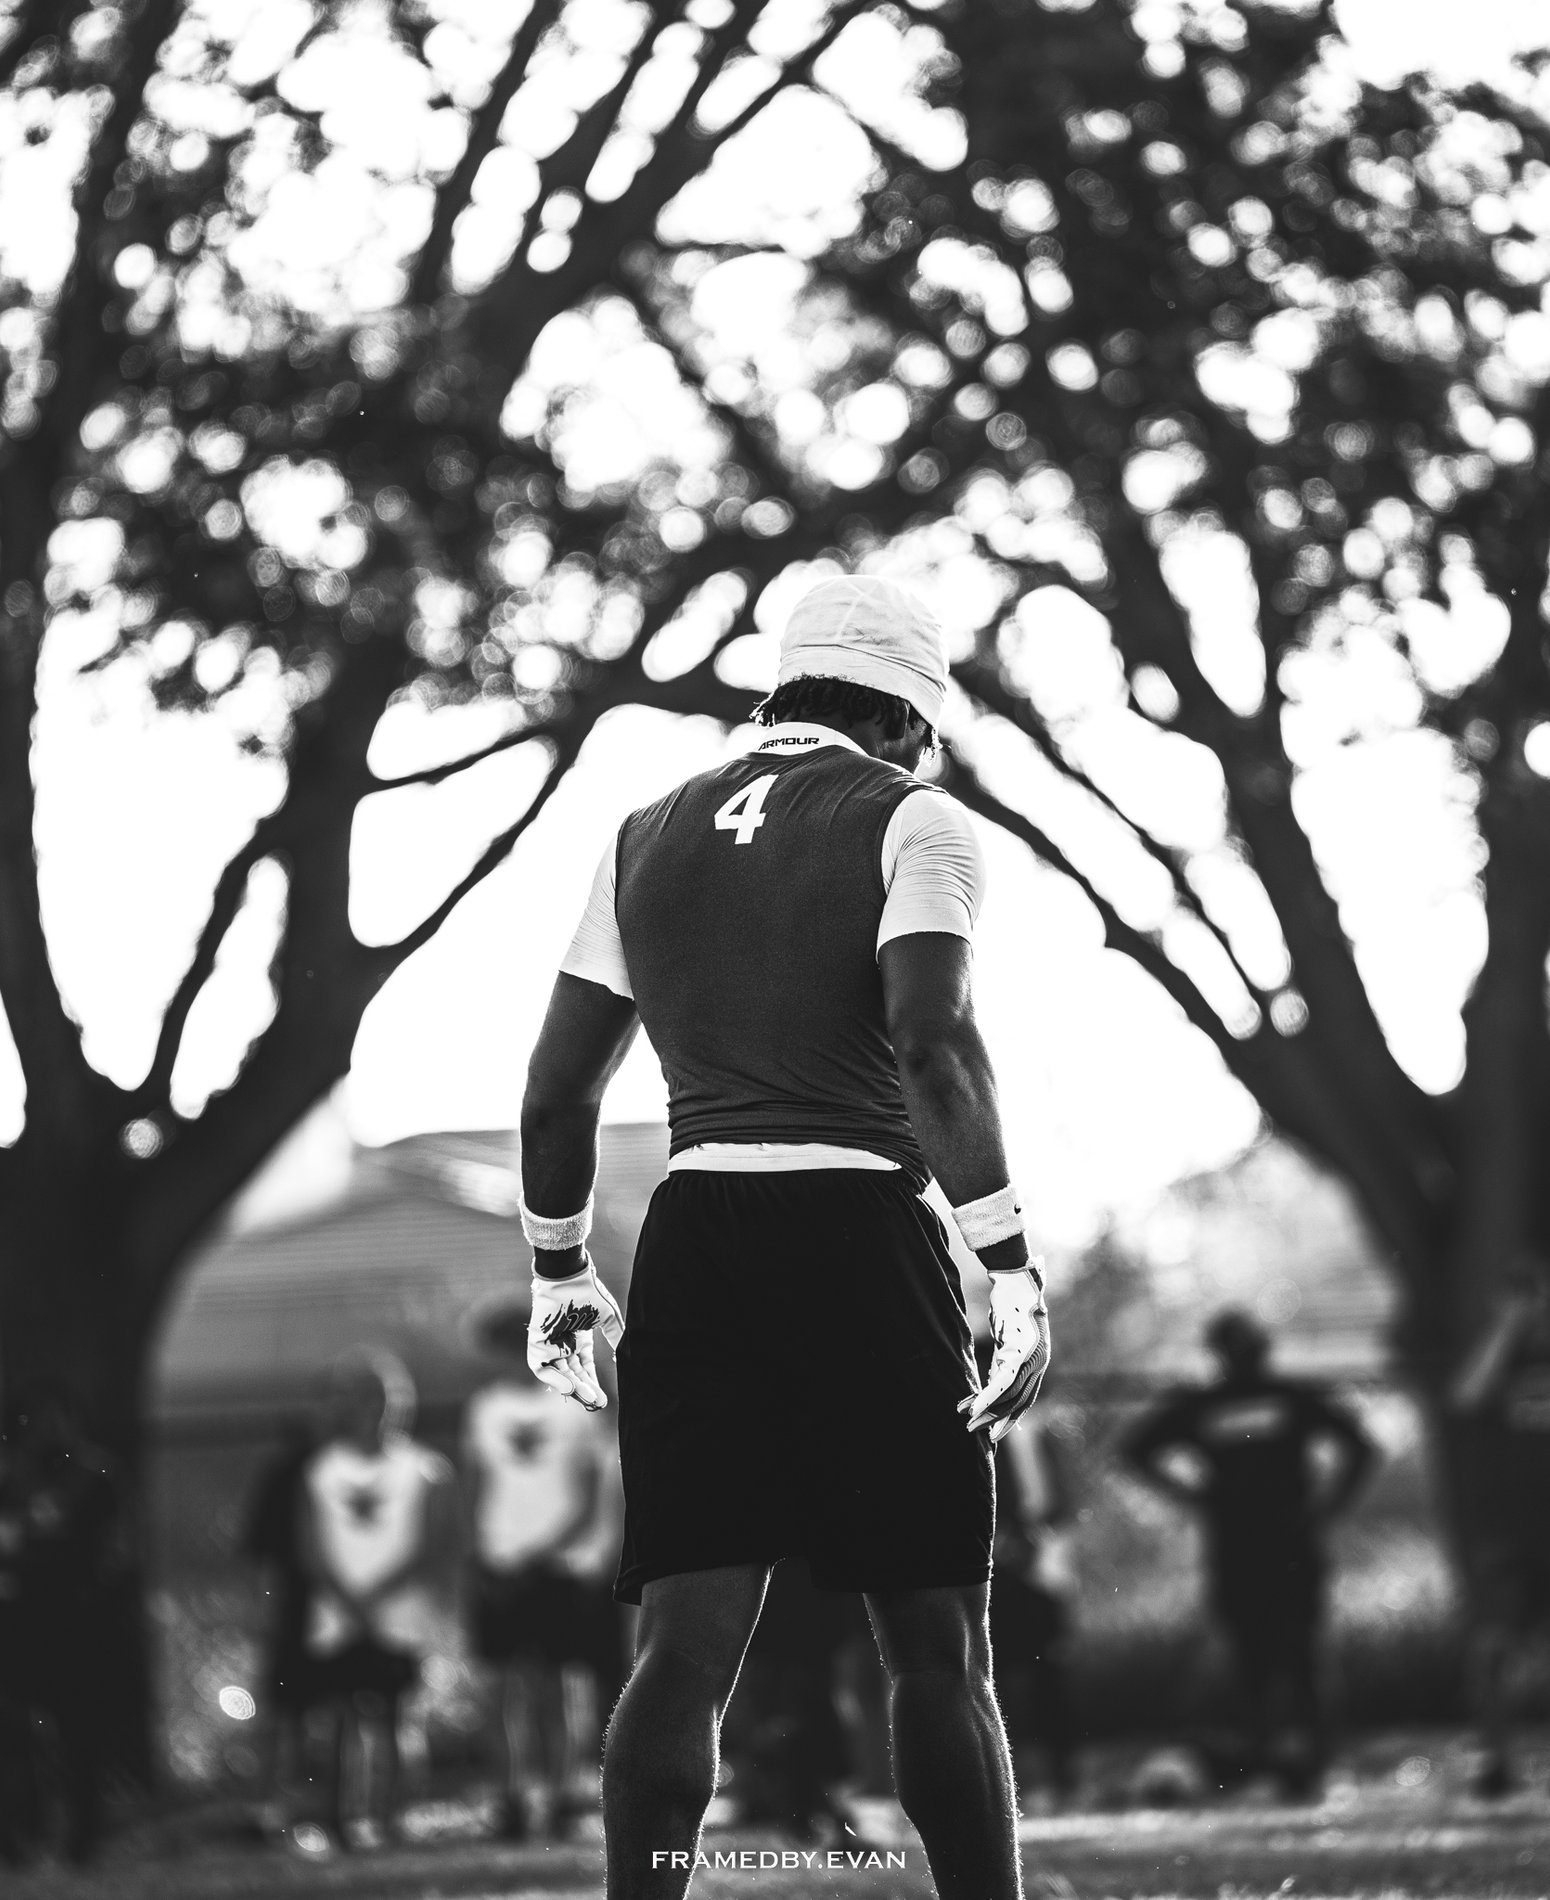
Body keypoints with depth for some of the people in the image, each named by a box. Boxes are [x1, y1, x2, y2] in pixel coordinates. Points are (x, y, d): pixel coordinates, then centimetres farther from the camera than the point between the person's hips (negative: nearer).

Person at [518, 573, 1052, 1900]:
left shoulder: (650, 839, 17)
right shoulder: (911, 825, 1)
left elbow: (560, 1088, 16)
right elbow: (932, 1044, -14)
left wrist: (561, 1276, 28)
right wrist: (1015, 1268, -15)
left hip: (694, 1242, 4)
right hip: (862, 1238, -4)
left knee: (683, 1651, 1)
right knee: (938, 1649, 4)